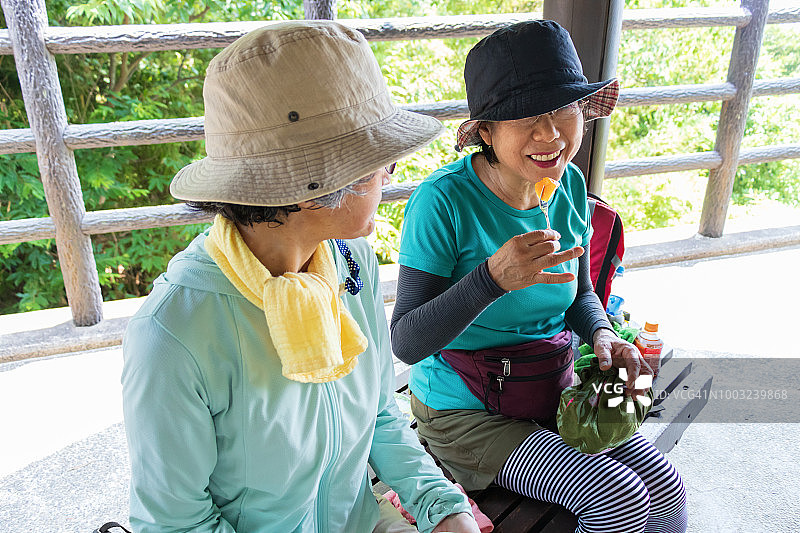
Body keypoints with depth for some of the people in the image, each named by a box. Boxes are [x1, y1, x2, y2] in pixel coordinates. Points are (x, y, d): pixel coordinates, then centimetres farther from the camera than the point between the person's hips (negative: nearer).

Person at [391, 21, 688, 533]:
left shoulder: (570, 186, -5)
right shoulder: (444, 200, -25)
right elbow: (407, 342, -24)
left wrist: (602, 333, -12)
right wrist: (493, 278, -38)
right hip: (464, 413, -5)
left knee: (667, 491, -2)